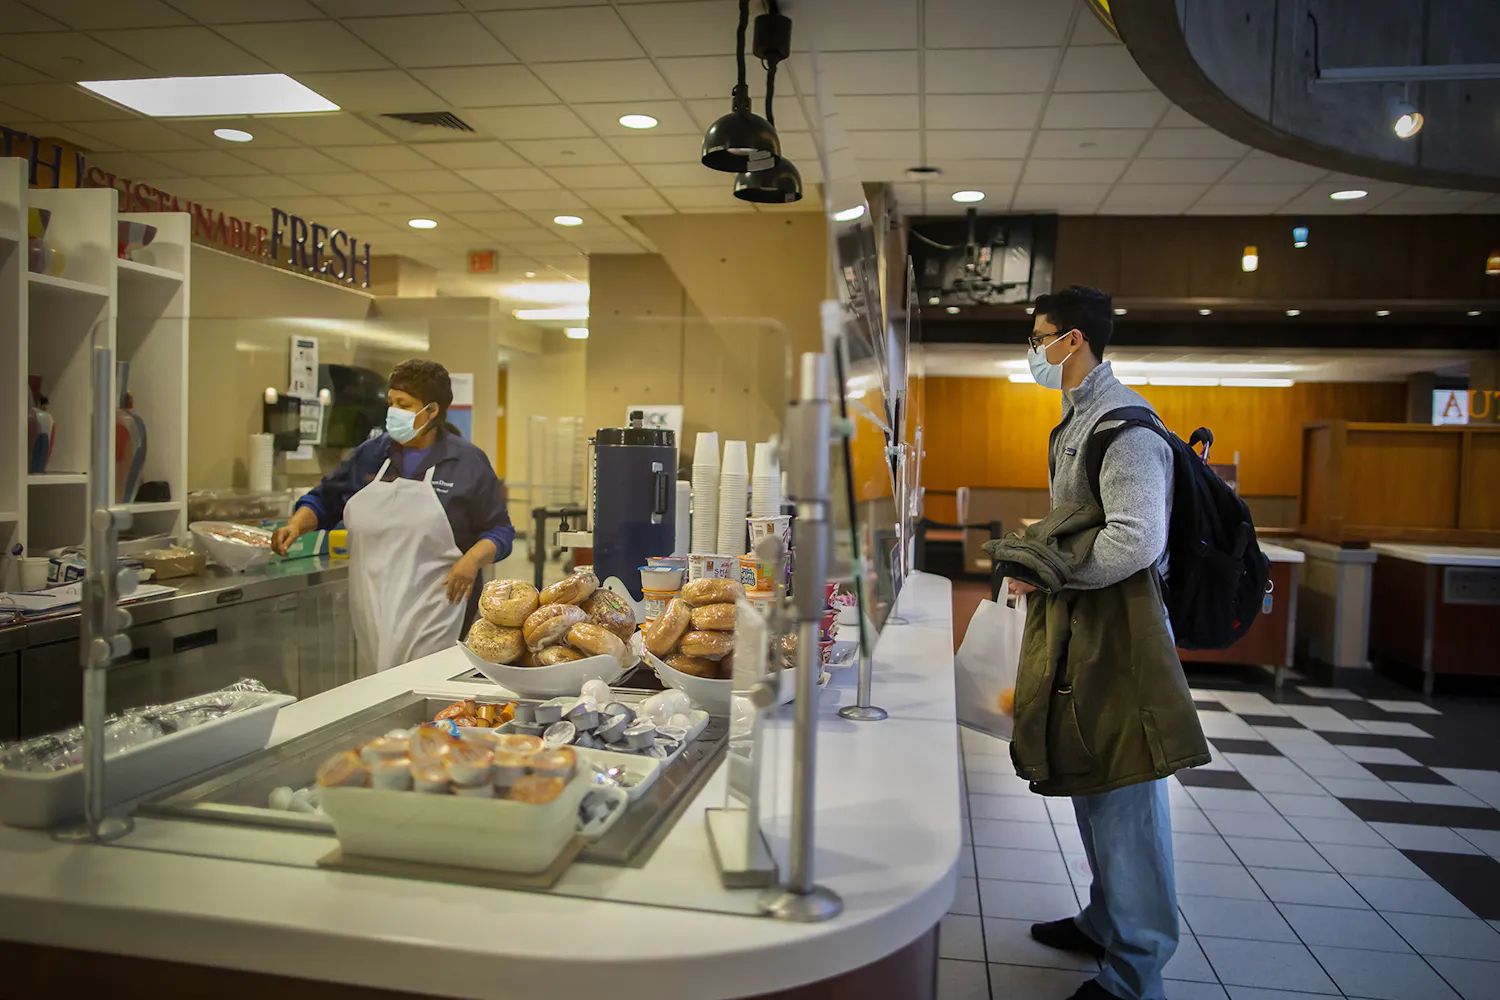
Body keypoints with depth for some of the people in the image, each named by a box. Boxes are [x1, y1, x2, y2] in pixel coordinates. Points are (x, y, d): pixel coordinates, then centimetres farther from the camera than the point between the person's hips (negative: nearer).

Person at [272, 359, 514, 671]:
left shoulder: (468, 462, 0)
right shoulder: (371, 453, 10)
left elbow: (499, 530, 1)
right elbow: (326, 499, 20)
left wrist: (473, 559, -17)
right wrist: (296, 525, 2)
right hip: (372, 608, 4)